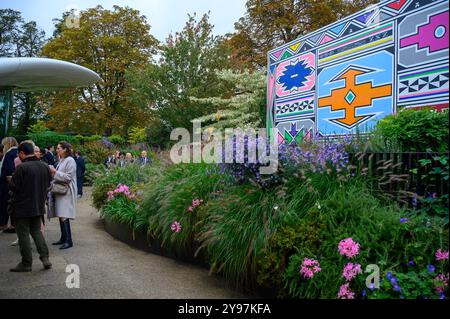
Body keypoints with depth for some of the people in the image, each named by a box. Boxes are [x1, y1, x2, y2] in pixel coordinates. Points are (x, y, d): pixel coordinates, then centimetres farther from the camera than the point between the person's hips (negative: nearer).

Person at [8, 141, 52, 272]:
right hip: (39, 206, 6)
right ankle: (45, 257, 9)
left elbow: (13, 187, -16)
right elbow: (48, 184, 10)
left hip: (22, 207, -6)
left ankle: (26, 263, 13)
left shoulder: (21, 168, -19)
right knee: (37, 231, 18)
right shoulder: (45, 167, 1)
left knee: (23, 234, 5)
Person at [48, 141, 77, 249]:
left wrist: (55, 172, -14)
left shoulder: (70, 160, -10)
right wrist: (53, 172, 8)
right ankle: (63, 238, 19)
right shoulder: (61, 160, 17)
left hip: (66, 193, -9)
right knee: (61, 216, 11)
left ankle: (68, 240, -8)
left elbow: (68, 177, -17)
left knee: (64, 216, -12)